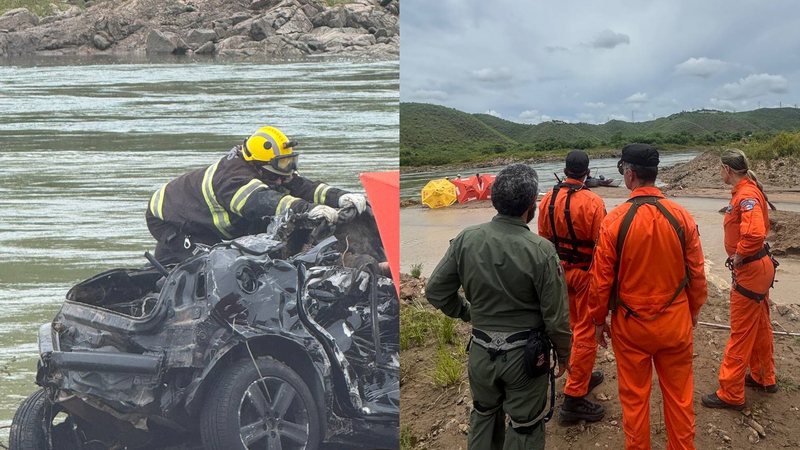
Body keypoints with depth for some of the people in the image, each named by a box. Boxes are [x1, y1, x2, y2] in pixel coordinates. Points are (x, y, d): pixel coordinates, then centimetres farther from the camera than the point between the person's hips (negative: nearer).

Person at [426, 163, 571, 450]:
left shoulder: (466, 240, -12)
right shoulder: (541, 250, -22)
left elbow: (435, 292, -4)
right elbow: (556, 316, -15)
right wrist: (563, 353, 3)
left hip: (481, 351, 3)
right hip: (524, 355, -3)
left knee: (483, 415, 27)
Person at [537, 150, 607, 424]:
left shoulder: (548, 199, -2)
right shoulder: (592, 202, -20)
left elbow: (544, 239, 7)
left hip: (561, 271, 6)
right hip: (586, 273, -6)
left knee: (573, 327, 23)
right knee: (586, 334, 1)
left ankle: (580, 377, 40)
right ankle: (573, 400, 4)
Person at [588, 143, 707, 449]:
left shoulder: (614, 221, -16)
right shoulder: (681, 217, -8)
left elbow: (601, 279, -10)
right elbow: (696, 273, 1)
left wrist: (598, 320, 5)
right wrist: (694, 310, 18)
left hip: (631, 324, -2)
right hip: (675, 321, 2)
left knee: (634, 397, 14)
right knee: (679, 395, 18)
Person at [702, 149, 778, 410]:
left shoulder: (746, 196, -23)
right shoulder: (748, 191, 7)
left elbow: (755, 234, -38)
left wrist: (738, 257, -22)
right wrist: (739, 255, 10)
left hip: (749, 271, -10)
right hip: (758, 268, 10)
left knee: (741, 333, -1)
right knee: (759, 327, 23)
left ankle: (731, 394, 9)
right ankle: (764, 378, 39)